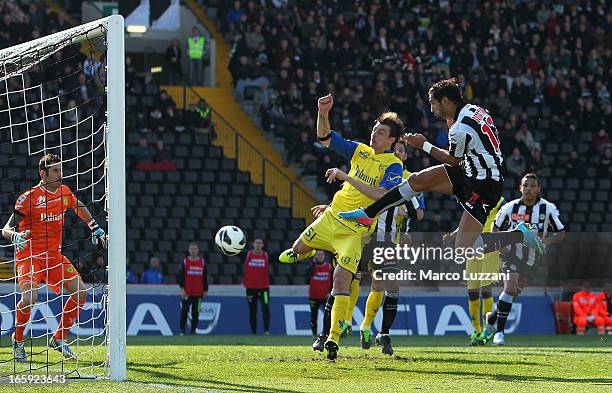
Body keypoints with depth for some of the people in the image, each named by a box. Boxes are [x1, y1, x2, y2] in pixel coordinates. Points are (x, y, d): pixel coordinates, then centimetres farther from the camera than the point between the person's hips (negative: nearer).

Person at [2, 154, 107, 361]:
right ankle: (18, 340, 0)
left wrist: (95, 228, 28)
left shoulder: (64, 192, 5)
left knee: (81, 292, -3)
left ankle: (59, 338, 13)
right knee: (29, 298, -26)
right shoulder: (28, 197, -14)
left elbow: (78, 206, 30)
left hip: (54, 255, 7)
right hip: (28, 255, -6)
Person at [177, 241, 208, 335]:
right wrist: (182, 288, -10)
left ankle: (193, 331, 9)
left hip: (198, 292, 2)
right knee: (184, 311, -8)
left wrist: (205, 290, 7)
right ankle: (182, 331, -6)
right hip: (187, 292, -2)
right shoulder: (185, 262, 2)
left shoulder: (202, 262, 8)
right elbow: (180, 276, -1)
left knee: (196, 312, 4)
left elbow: (205, 277, 11)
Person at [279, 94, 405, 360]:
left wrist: (347, 177, -28)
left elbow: (381, 195, -28)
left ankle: (333, 338, -17)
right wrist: (323, 114, -9)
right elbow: (325, 138, 10)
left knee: (342, 281, -17)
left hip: (355, 230, -6)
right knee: (299, 249, 25)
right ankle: (300, 253, 65)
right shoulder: (361, 151, 5)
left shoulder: (393, 166, -12)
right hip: (331, 218, 6)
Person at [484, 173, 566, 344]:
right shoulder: (510, 207, -10)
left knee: (514, 294, 10)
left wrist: (545, 242, -23)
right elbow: (495, 227, 5)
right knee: (510, 287, -21)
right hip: (512, 253, -2)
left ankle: (492, 317, 38)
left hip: (532, 258, 2)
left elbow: (561, 233, -5)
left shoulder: (548, 209, -11)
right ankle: (499, 331, -14)